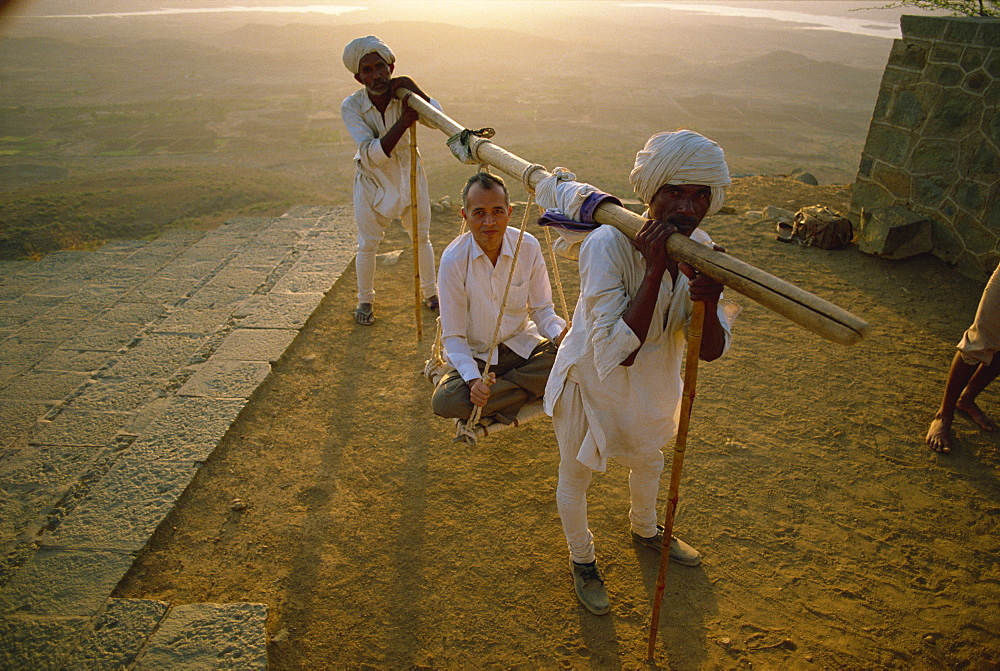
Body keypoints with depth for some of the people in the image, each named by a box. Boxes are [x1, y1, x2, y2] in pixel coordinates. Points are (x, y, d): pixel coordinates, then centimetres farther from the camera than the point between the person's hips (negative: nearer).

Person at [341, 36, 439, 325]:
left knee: (421, 238, 13)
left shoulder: (404, 93, -15)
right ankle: (365, 300, 27)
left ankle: (430, 292, 34)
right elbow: (372, 156, -31)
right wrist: (403, 122, -40)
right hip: (372, 181, -2)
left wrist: (414, 90, -39)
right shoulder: (351, 106, -22)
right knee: (367, 244, 4)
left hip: (409, 175, 2)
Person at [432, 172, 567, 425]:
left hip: (521, 345, 3)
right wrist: (473, 379, -32)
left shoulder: (528, 247, -10)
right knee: (445, 401, -31)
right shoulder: (454, 259, -18)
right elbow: (453, 336, -15)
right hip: (475, 355, -2)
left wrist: (560, 334, -23)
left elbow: (542, 309, 0)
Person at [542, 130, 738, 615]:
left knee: (648, 459, 31)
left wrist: (708, 300, -37)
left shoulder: (700, 250, -15)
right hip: (591, 381, -6)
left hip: (653, 382, 6)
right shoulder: (608, 246, -34)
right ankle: (582, 560, 48)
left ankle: (645, 530, 64)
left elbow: (711, 351, -16)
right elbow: (617, 353, -39)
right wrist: (655, 271, -43)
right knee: (575, 478, 16)